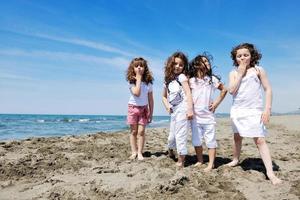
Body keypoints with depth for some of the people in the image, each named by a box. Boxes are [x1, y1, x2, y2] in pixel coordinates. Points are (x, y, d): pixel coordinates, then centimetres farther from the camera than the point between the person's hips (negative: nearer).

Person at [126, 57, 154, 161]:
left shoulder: (148, 83, -1)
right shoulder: (131, 81, -8)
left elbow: (150, 99, 3)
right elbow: (137, 93, -25)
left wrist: (151, 113, 1)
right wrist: (138, 78, -19)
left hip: (144, 108, 1)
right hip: (133, 107, -1)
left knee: (141, 131, -3)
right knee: (133, 131, 5)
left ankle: (140, 153, 5)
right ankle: (134, 152, 14)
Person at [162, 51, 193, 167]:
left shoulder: (182, 77, -3)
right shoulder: (168, 80, 15)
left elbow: (188, 93, -14)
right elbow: (164, 96, 25)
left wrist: (190, 109, -24)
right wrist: (167, 106, 6)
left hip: (182, 109, -6)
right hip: (173, 111, 6)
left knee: (180, 136, -3)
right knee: (172, 136, 16)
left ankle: (180, 162, 9)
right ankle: (170, 152, 44)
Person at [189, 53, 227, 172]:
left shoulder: (212, 79, 3)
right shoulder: (191, 80, 2)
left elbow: (224, 90, 12)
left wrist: (216, 103, 4)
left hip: (208, 115, -1)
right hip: (195, 116, 1)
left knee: (210, 140, 2)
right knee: (196, 140, 9)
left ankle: (211, 164, 11)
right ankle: (200, 161, 25)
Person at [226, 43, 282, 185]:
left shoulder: (258, 70, 0)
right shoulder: (234, 73, 5)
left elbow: (268, 89, -2)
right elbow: (231, 90, -8)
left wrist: (267, 109, -10)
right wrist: (240, 73, -9)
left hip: (254, 111, -3)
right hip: (237, 110, 3)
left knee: (260, 140, -9)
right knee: (237, 137, 16)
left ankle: (270, 172, -6)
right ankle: (235, 160, 37)